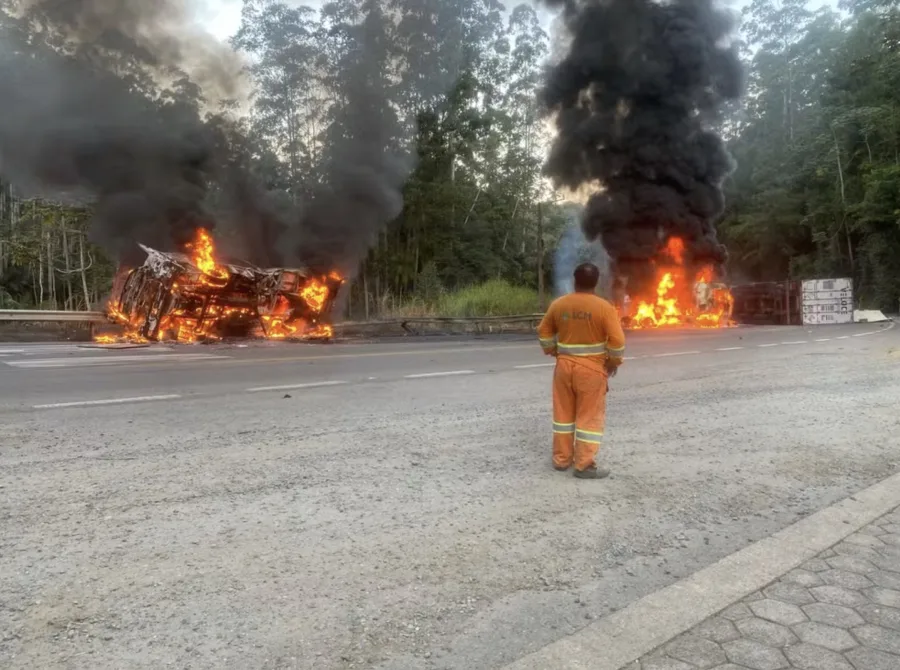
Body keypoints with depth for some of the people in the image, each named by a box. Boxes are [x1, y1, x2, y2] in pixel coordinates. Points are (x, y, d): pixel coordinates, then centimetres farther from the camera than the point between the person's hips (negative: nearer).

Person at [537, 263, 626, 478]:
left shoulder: (558, 304, 0)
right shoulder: (604, 308, -12)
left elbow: (544, 332, 9)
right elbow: (617, 341, -13)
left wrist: (552, 352, 23)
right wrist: (614, 363, 2)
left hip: (564, 365, 4)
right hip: (592, 368, -4)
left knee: (564, 412, 14)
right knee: (589, 416, 4)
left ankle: (561, 459, 23)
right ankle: (584, 465, 8)